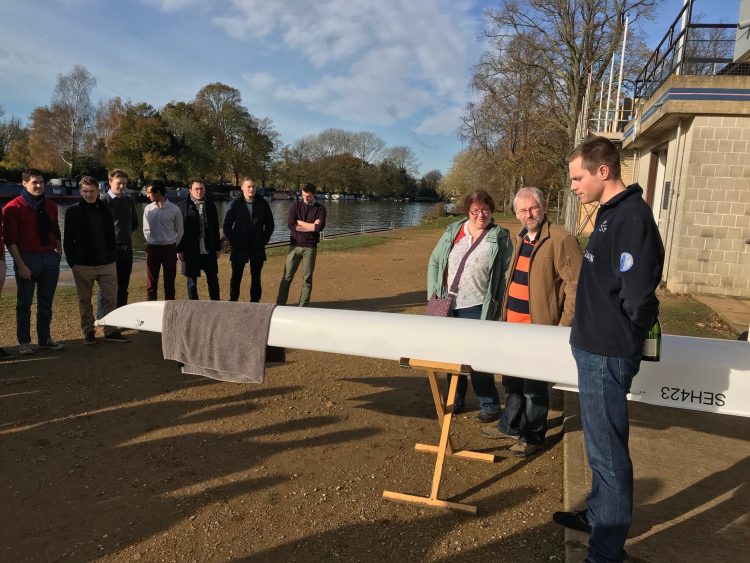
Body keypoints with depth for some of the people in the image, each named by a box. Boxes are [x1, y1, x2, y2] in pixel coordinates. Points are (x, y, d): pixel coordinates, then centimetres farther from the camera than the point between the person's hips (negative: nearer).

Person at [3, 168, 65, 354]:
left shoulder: (50, 206, 11)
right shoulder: (13, 207, -5)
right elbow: (10, 239, -9)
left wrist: (59, 252, 6)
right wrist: (20, 265, -14)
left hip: (50, 257, 5)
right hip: (27, 258, -5)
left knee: (46, 302, 12)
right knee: (24, 302, 5)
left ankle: (45, 338, 24)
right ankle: (24, 342, 15)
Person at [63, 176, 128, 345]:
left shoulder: (105, 210, 9)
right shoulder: (73, 211, 0)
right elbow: (68, 240, 0)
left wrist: (113, 256, 7)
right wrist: (72, 261, -6)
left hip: (106, 263, 2)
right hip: (83, 265, -2)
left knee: (111, 298, 2)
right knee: (84, 301, 7)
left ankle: (111, 331, 12)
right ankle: (88, 333, 18)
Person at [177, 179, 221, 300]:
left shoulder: (211, 205, 7)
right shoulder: (182, 206, -2)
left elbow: (215, 228, 10)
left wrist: (218, 247, 8)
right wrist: (179, 250, -7)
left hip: (209, 250, 2)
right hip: (190, 251, -2)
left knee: (213, 280, 7)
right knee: (192, 282, 7)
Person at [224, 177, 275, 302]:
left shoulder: (262, 203, 3)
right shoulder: (235, 204, -2)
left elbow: (270, 224, 10)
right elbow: (226, 226, 2)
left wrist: (264, 240, 2)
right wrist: (233, 242, -4)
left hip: (258, 248, 2)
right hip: (239, 248, -2)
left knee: (256, 277, 8)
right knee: (236, 277, 3)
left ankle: (255, 301, 17)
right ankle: (233, 301, 12)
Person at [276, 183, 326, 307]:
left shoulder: (320, 209, 2)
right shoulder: (295, 206, 4)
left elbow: (319, 227, -14)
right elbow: (290, 224, -10)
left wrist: (299, 222, -7)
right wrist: (311, 226, -11)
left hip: (310, 247, 0)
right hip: (295, 246, 1)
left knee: (307, 278, 3)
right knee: (287, 277, 2)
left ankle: (303, 307, 10)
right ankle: (280, 305, 9)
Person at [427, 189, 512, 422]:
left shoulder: (500, 237, -1)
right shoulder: (452, 232, 9)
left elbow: (507, 275, -3)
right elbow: (434, 262, 11)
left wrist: (500, 308, -9)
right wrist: (433, 293, 3)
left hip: (476, 307, -4)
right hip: (448, 305, 4)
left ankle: (489, 405, 14)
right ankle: (455, 399, 29)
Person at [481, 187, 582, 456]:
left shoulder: (562, 240, -14)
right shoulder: (519, 239, 12)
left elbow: (575, 285, -16)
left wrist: (565, 326, -17)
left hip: (540, 327, -8)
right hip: (513, 324, 8)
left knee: (534, 384, 5)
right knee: (512, 380, 19)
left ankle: (532, 437, 22)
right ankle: (510, 425, 36)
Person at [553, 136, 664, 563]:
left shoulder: (632, 217, -19)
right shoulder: (611, 213, 12)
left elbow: (638, 295, -24)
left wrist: (624, 335, -9)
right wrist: (589, 326, 11)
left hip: (607, 355, -10)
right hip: (596, 349, 10)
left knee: (609, 451, 2)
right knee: (601, 445, 22)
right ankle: (599, 515, 40)